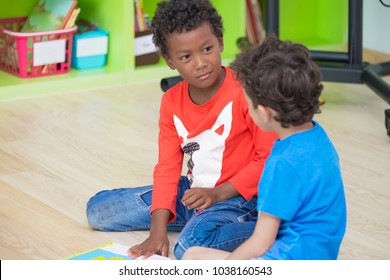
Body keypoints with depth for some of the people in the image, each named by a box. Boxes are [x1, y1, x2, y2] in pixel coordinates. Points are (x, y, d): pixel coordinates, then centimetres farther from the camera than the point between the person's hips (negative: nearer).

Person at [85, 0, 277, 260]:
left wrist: (219, 193, -18)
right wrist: (158, 230, -9)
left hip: (236, 194, -8)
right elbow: (167, 167, 1)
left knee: (192, 245, -39)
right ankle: (196, 219, 5)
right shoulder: (171, 102, 2)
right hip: (193, 191, 8)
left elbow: (271, 157, -15)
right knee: (97, 210, 6)